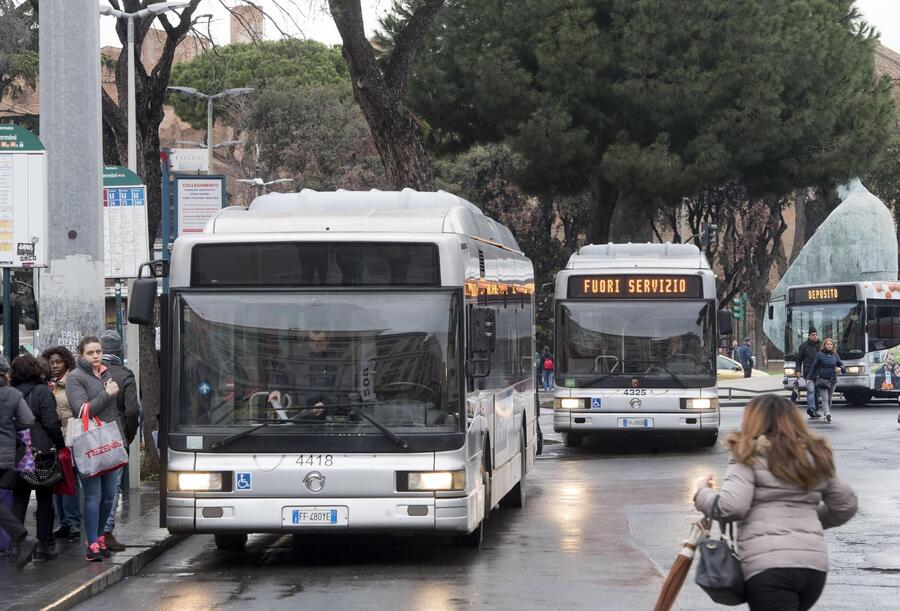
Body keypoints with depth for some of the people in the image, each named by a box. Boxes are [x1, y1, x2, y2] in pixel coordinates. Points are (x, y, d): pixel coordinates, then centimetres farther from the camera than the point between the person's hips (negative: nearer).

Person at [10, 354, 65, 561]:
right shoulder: (42, 391, -10)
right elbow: (51, 423, -13)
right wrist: (61, 445, -1)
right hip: (42, 451, -4)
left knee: (19, 498, 11)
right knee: (45, 498, 5)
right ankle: (44, 545, 5)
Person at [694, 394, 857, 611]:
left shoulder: (751, 456, -1)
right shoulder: (815, 457, 17)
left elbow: (731, 507, -12)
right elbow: (846, 505, 22)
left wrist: (703, 492, 7)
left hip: (769, 565, -6)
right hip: (815, 563, 7)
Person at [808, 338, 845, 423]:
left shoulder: (835, 355, 9)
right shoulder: (820, 354, -2)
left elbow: (841, 364, 15)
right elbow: (814, 367, 0)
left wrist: (840, 368, -9)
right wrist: (812, 378, 0)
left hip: (832, 380, 4)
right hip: (822, 380, -4)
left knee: (829, 398, 12)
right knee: (825, 398, -16)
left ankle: (827, 413, 26)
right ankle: (827, 413, -30)